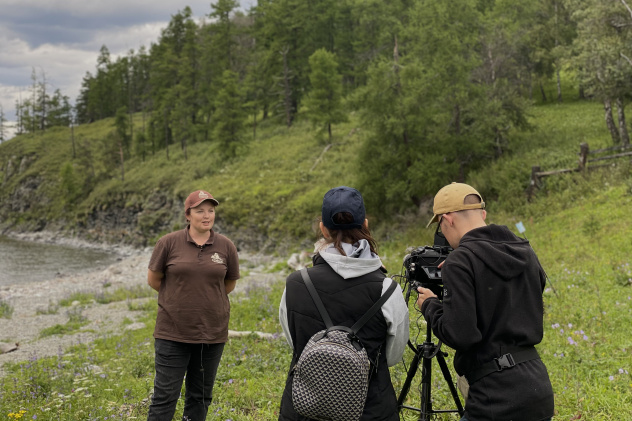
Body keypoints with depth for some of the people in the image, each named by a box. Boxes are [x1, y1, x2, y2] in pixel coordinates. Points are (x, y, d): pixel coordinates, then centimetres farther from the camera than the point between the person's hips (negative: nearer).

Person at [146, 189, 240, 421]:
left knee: (200, 396, 14)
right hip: (173, 332, -2)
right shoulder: (169, 243, -6)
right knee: (165, 395, 1)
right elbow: (153, 279, 5)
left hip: (212, 332, 2)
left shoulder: (226, 246, -1)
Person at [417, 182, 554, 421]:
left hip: (496, 401, -7)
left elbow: (460, 335, -19)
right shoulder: (526, 252, 9)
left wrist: (430, 306, 0)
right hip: (539, 391, 7)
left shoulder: (461, 261, -12)